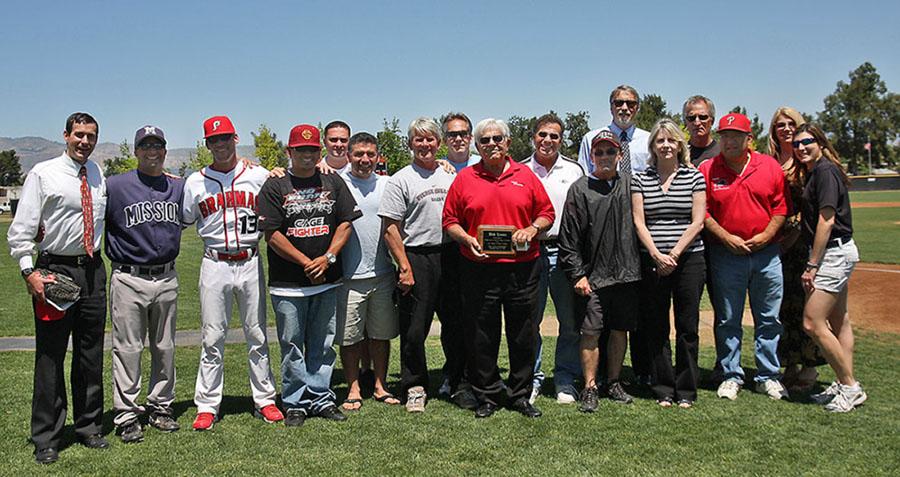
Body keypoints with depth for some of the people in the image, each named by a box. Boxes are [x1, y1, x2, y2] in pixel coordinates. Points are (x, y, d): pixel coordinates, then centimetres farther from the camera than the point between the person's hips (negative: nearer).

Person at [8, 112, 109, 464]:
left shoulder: (98, 175, 11)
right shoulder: (43, 174, -5)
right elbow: (20, 230, -7)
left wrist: (99, 263, 13)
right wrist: (29, 272, -15)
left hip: (93, 270, 5)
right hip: (55, 269, -5)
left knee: (91, 355, 12)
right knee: (50, 356, 0)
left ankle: (89, 427, 26)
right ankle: (46, 439, 12)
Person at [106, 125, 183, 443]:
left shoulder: (180, 187, 9)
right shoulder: (115, 186, -3)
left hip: (167, 279, 4)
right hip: (129, 279, -4)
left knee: (165, 348, 13)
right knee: (127, 349, 0)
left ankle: (161, 408, 25)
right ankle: (126, 416, 9)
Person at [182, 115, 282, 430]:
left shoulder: (259, 176, 5)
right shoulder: (195, 182, 5)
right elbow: (182, 221, 14)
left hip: (250, 263, 0)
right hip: (214, 265, 0)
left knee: (257, 336, 8)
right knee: (212, 339, 3)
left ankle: (265, 399, 17)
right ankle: (207, 405, 12)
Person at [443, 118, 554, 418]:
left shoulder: (525, 176, 8)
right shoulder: (464, 179, 5)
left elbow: (547, 213, 10)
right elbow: (450, 221, 7)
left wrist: (532, 229, -8)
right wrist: (466, 239, -11)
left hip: (522, 268, 1)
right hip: (479, 270, -1)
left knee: (523, 336, 8)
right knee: (481, 337, 5)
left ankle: (520, 395, 22)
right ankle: (487, 396, 19)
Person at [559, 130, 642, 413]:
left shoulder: (630, 183, 9)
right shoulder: (580, 189, -1)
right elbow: (569, 238, -2)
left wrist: (640, 264, 9)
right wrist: (577, 274, -7)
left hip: (626, 273, 3)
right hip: (592, 276, -3)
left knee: (620, 330, 11)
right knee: (591, 332, -2)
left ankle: (613, 383, 25)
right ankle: (590, 388, 9)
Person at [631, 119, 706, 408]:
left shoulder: (694, 177, 4)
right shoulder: (640, 179, 7)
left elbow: (697, 222, -2)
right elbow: (638, 222, 1)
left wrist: (674, 254, -11)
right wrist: (657, 255, -11)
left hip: (688, 260, -1)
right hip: (652, 262, 1)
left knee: (687, 326, 3)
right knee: (656, 327, 5)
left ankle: (686, 390, 15)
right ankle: (663, 390, 16)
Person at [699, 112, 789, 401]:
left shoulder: (770, 166, 3)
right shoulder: (707, 170, -2)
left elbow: (781, 206, 5)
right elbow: (702, 212, -3)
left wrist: (767, 235, -8)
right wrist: (726, 237, -12)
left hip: (766, 253, 1)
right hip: (726, 255, -1)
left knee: (769, 320, 8)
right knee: (727, 320, 6)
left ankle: (768, 376, 20)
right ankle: (731, 376, 19)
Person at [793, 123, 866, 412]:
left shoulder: (825, 171, -14)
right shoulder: (814, 172, 15)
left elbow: (827, 220, -19)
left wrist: (812, 265, -19)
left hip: (834, 253, -10)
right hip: (836, 253, 10)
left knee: (812, 323, -12)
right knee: (838, 321, 14)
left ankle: (850, 387, -1)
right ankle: (846, 386, 22)